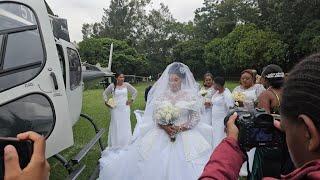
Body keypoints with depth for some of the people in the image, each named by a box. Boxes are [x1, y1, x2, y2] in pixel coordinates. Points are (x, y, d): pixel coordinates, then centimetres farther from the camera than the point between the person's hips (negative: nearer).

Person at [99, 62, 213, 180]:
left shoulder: (190, 95, -2)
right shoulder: (162, 94, 5)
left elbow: (196, 118, -4)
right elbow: (155, 116, 3)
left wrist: (179, 128, -14)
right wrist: (165, 127, -14)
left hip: (185, 136, -2)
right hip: (162, 135, 2)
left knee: (182, 168, -4)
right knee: (153, 165, 2)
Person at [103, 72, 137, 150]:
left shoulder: (126, 85, 0)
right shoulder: (112, 86, -2)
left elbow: (134, 91, 13)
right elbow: (105, 93, 13)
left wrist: (131, 100, 4)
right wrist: (106, 101, 1)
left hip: (125, 108, 1)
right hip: (115, 108, -1)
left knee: (125, 125, 4)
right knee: (116, 125, 4)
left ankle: (126, 144, 17)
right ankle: (115, 144, 15)